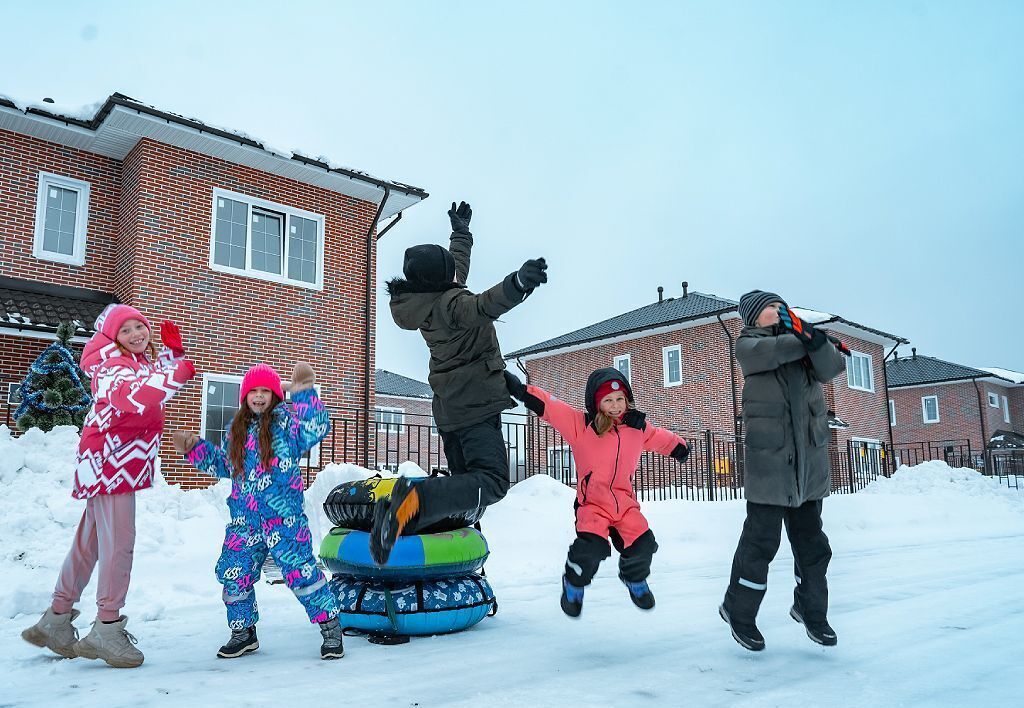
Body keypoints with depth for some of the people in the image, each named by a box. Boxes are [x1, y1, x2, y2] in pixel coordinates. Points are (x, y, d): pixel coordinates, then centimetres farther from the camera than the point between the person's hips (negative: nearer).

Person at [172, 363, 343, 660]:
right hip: (244, 518, 6)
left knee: (300, 569, -8)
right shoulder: (237, 428, 16)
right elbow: (222, 464, 27)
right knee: (234, 574, 9)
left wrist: (304, 393, -29)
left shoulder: (286, 417, -3)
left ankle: (331, 627, 7)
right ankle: (243, 632, 30)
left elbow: (316, 429, -22)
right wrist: (194, 448, 19)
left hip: (284, 514, -6)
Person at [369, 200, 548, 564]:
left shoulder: (429, 298, 9)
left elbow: (459, 262, 27)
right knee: (491, 482, -20)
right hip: (475, 404, -10)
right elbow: (482, 306, -41)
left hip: (448, 407, 10)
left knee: (463, 479, 17)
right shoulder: (449, 301, -17)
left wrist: (460, 229, 41)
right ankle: (412, 503, -38)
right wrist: (518, 283, -57)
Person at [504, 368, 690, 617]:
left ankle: (635, 579, 34)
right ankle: (574, 584, 12)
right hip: (592, 503, -4)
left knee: (642, 545, -3)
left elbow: (659, 438, 27)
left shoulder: (638, 427, 6)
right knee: (590, 547, -22)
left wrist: (679, 446, 42)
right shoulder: (580, 425, -8)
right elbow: (549, 406, -15)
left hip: (625, 502, 4)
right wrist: (521, 390, -25)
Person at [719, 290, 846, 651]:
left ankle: (810, 609, 34)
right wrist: (804, 342, -13)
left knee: (811, 540, 14)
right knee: (762, 539, -4)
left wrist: (815, 340, -22)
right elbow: (769, 352, -19)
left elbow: (831, 367, -6)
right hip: (768, 459, -5)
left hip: (809, 460, 5)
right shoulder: (748, 344, 3)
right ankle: (738, 611, 15)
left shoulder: (802, 341, 13)